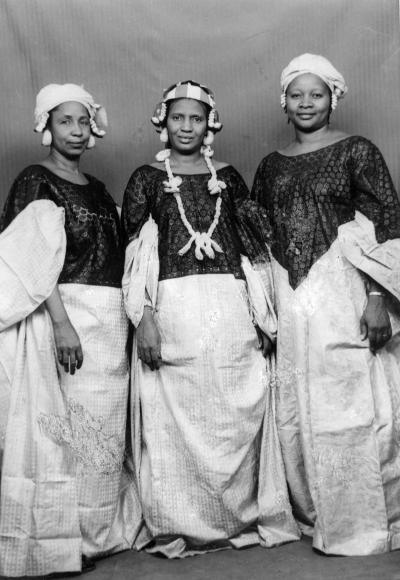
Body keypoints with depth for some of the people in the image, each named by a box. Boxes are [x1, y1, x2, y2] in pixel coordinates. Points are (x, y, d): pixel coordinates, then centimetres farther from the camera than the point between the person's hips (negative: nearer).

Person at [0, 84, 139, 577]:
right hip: (62, 315, -6)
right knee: (61, 427, -3)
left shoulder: (97, 189, 18)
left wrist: (131, 317, 10)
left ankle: (96, 531, 21)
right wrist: (61, 323, -21)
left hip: (108, 322, 7)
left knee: (100, 427, 9)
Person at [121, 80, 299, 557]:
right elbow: (135, 256, 1)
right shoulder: (146, 179, 8)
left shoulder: (227, 177, 15)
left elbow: (252, 248, 13)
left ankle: (243, 517, 19)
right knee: (176, 417, 1)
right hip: (173, 310, -2)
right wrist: (144, 318, -10)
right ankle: (180, 525, 15)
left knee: (239, 414, 3)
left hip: (231, 310, 2)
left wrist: (263, 316, 7)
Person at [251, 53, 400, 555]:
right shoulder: (271, 166, 14)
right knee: (296, 414, 9)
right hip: (289, 301, 5)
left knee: (350, 407, -2)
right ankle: (314, 514, 25)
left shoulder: (357, 152, 0)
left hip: (343, 297, -4)